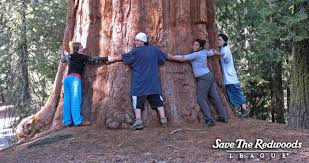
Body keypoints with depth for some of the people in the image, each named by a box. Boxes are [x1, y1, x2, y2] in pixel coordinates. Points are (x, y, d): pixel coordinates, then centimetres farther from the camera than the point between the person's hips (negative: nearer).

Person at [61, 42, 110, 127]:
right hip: (75, 77, -7)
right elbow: (94, 59, 2)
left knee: (67, 100, 4)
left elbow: (62, 60, 40)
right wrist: (107, 58, 6)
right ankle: (78, 120, -16)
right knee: (75, 99, -12)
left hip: (67, 78, 7)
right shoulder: (81, 56, 3)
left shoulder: (69, 56, 20)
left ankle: (67, 121, 4)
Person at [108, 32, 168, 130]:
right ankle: (163, 119, 6)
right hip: (153, 82, 4)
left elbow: (123, 57, 2)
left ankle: (138, 121, -4)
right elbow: (165, 56, 20)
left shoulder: (135, 51, -8)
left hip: (139, 83, -4)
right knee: (157, 99, 9)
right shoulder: (154, 50, 6)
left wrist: (113, 59, 19)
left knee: (138, 102, 2)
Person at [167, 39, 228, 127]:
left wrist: (170, 57, -8)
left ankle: (209, 120, -12)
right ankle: (223, 117, 16)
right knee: (215, 97, 11)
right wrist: (219, 53, 50)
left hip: (204, 78, -9)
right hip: (209, 75, 9)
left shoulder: (196, 54, -12)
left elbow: (182, 59, -13)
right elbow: (214, 52, 29)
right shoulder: (204, 52, 11)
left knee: (201, 98, -7)